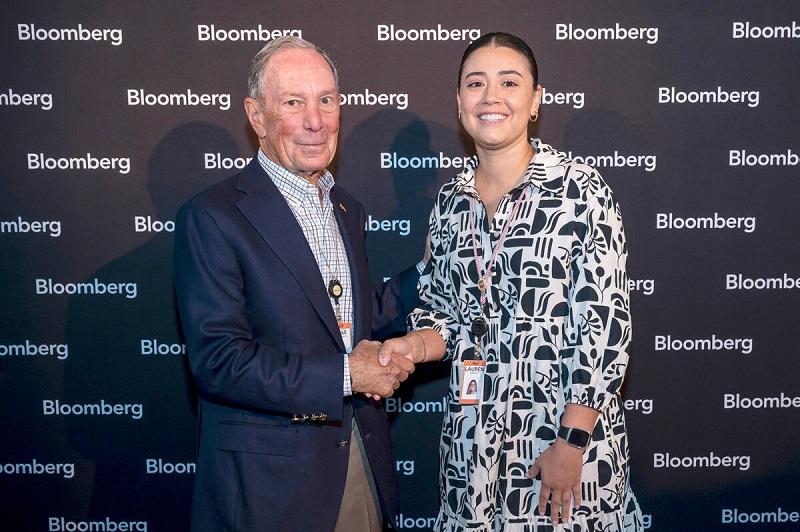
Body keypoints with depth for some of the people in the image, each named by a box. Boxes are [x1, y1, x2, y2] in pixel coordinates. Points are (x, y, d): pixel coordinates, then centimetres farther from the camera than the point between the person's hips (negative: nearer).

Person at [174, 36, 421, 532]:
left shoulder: (348, 209, 9)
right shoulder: (213, 217, -14)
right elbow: (217, 360, -20)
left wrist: (426, 273, 10)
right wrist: (345, 375, -20)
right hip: (267, 479, -6)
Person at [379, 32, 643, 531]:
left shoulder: (581, 190, -11)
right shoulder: (452, 200, 4)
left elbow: (607, 324, -13)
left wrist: (572, 443, -16)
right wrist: (416, 344, -9)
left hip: (567, 432, -4)